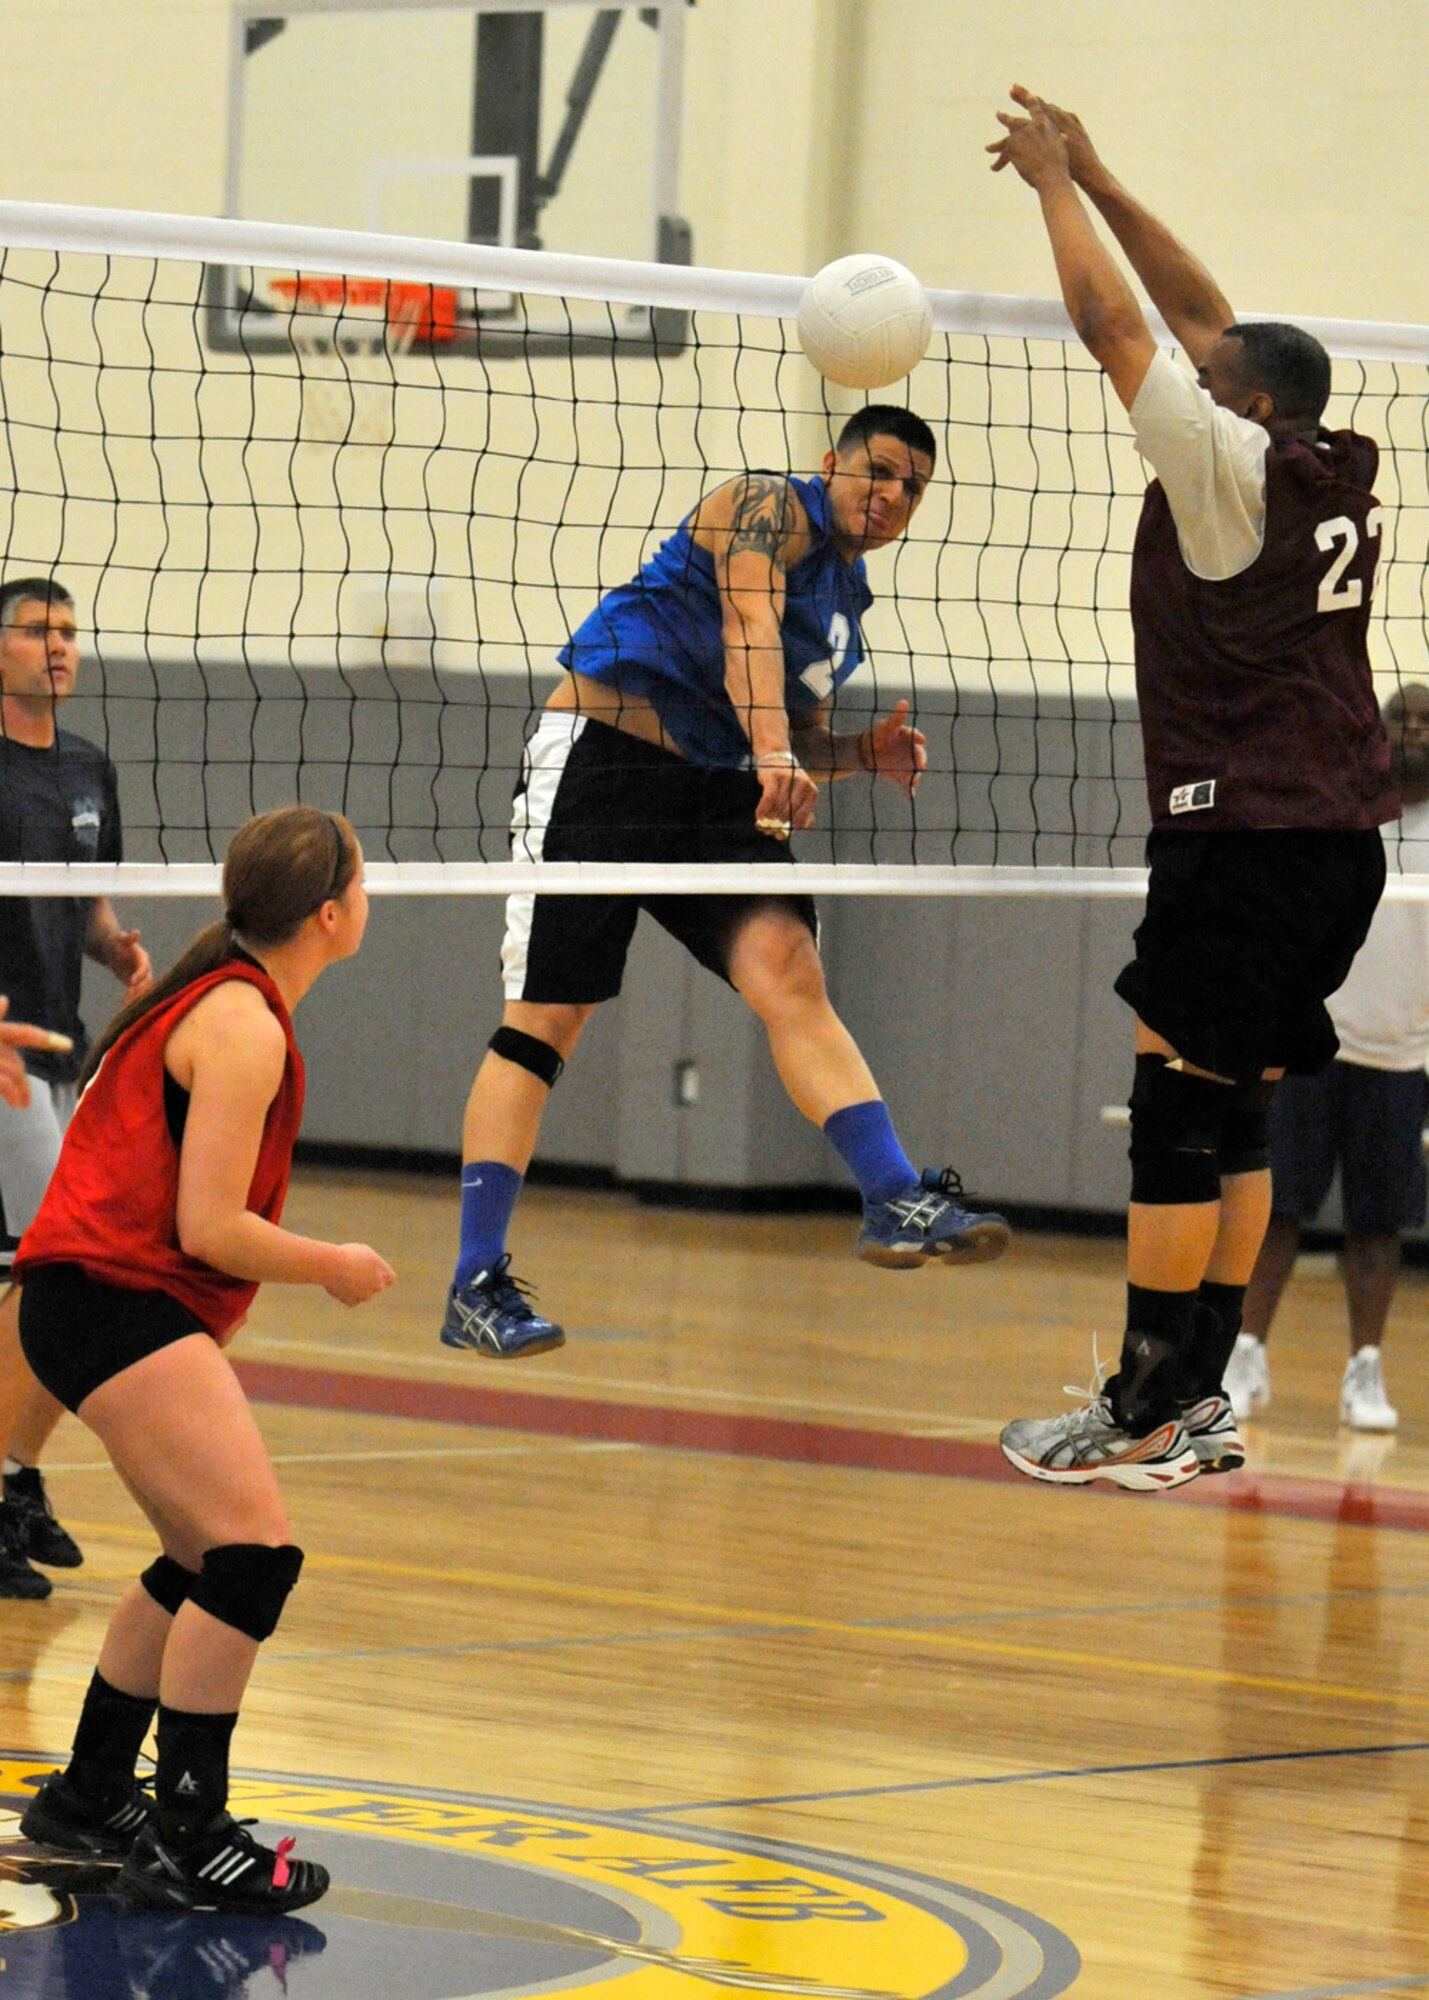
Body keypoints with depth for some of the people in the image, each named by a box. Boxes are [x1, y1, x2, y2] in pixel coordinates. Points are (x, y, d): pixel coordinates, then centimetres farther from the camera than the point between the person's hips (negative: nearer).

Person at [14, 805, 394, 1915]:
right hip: (116, 1302, -10)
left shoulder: (222, 996, 15)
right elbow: (209, 1228, -18)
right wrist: (333, 1267, -3)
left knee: (210, 1564, 16)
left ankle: (89, 1795, 27)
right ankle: (187, 1844, -14)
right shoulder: (243, 1028, -15)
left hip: (107, 1296, 10)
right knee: (256, 1554, -15)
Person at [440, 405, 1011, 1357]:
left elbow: (802, 734, 26)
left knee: (790, 972, -15)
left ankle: (899, 1204, -24)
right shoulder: (768, 507, -6)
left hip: (715, 786, 7)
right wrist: (774, 754, -39)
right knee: (547, 1019, -7)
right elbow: (749, 627, -24)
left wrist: (868, 753, 4)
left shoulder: (850, 595, 19)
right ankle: (475, 1287, -4)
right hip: (600, 754, -7)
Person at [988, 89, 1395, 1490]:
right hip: (1338, 837, 9)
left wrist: (1052, 183, 6)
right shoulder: (1336, 474, 11)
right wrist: (1091, 177, 21)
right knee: (1232, 1120, 12)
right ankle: (1196, 1399, 13)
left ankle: (1146, 1423, -5)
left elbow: (1112, 324, -7)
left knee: (1177, 1121, -6)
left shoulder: (1235, 468, -10)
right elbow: (1205, 317, 19)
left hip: (1243, 837, -9)